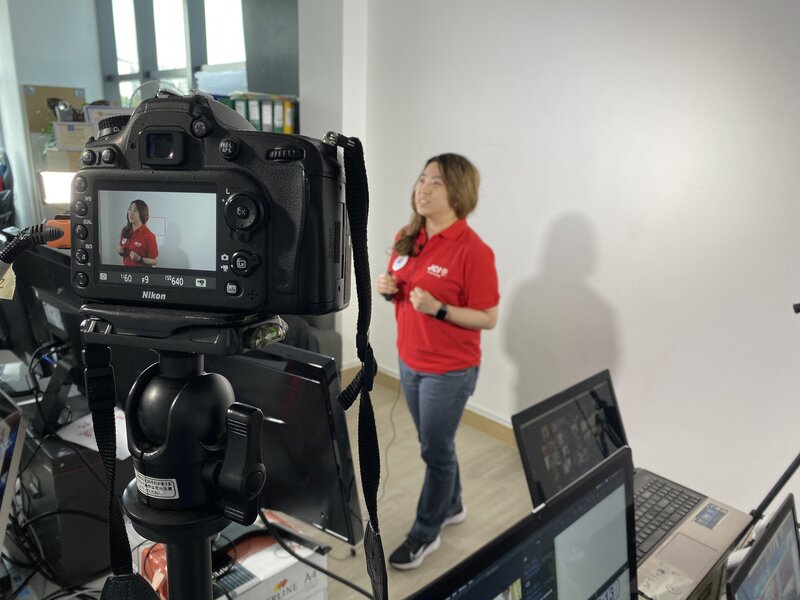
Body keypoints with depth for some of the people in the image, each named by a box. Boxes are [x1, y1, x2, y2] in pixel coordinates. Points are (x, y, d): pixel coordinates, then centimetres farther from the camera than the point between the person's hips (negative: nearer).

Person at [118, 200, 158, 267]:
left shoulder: (148, 235, -19)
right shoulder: (125, 231, -1)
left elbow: (154, 260, -15)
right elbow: (124, 253, 13)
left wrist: (139, 259, -27)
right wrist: (121, 252, -7)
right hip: (126, 269, 5)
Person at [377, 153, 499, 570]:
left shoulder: (472, 250, -21)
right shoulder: (406, 238, 0)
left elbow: (488, 318, -17)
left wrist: (438, 309, -29)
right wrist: (388, 289, -9)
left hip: (450, 370, -7)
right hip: (409, 362, 7)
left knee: (436, 450, 9)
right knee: (434, 444, 22)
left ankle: (425, 533, 30)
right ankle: (451, 506, 45)